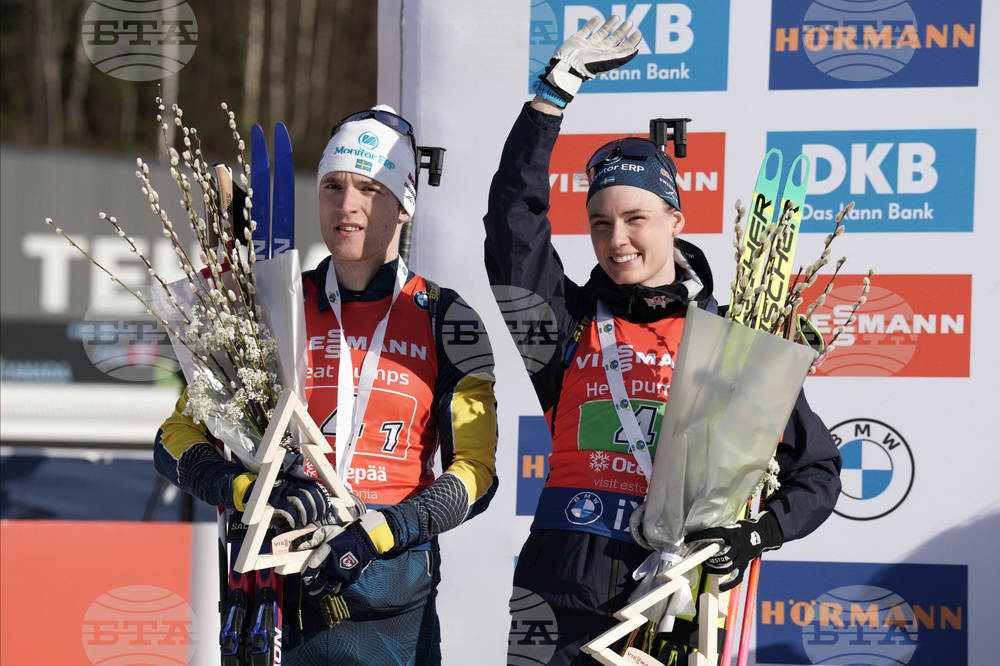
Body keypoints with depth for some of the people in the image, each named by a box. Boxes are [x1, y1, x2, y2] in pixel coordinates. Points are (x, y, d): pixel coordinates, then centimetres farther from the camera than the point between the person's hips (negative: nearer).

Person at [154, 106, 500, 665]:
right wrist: (250, 493, -13)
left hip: (391, 602, -1)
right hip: (276, 592, 1)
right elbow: (178, 438, 6)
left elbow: (475, 472, -1)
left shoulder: (441, 319, 3)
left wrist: (376, 533, -16)